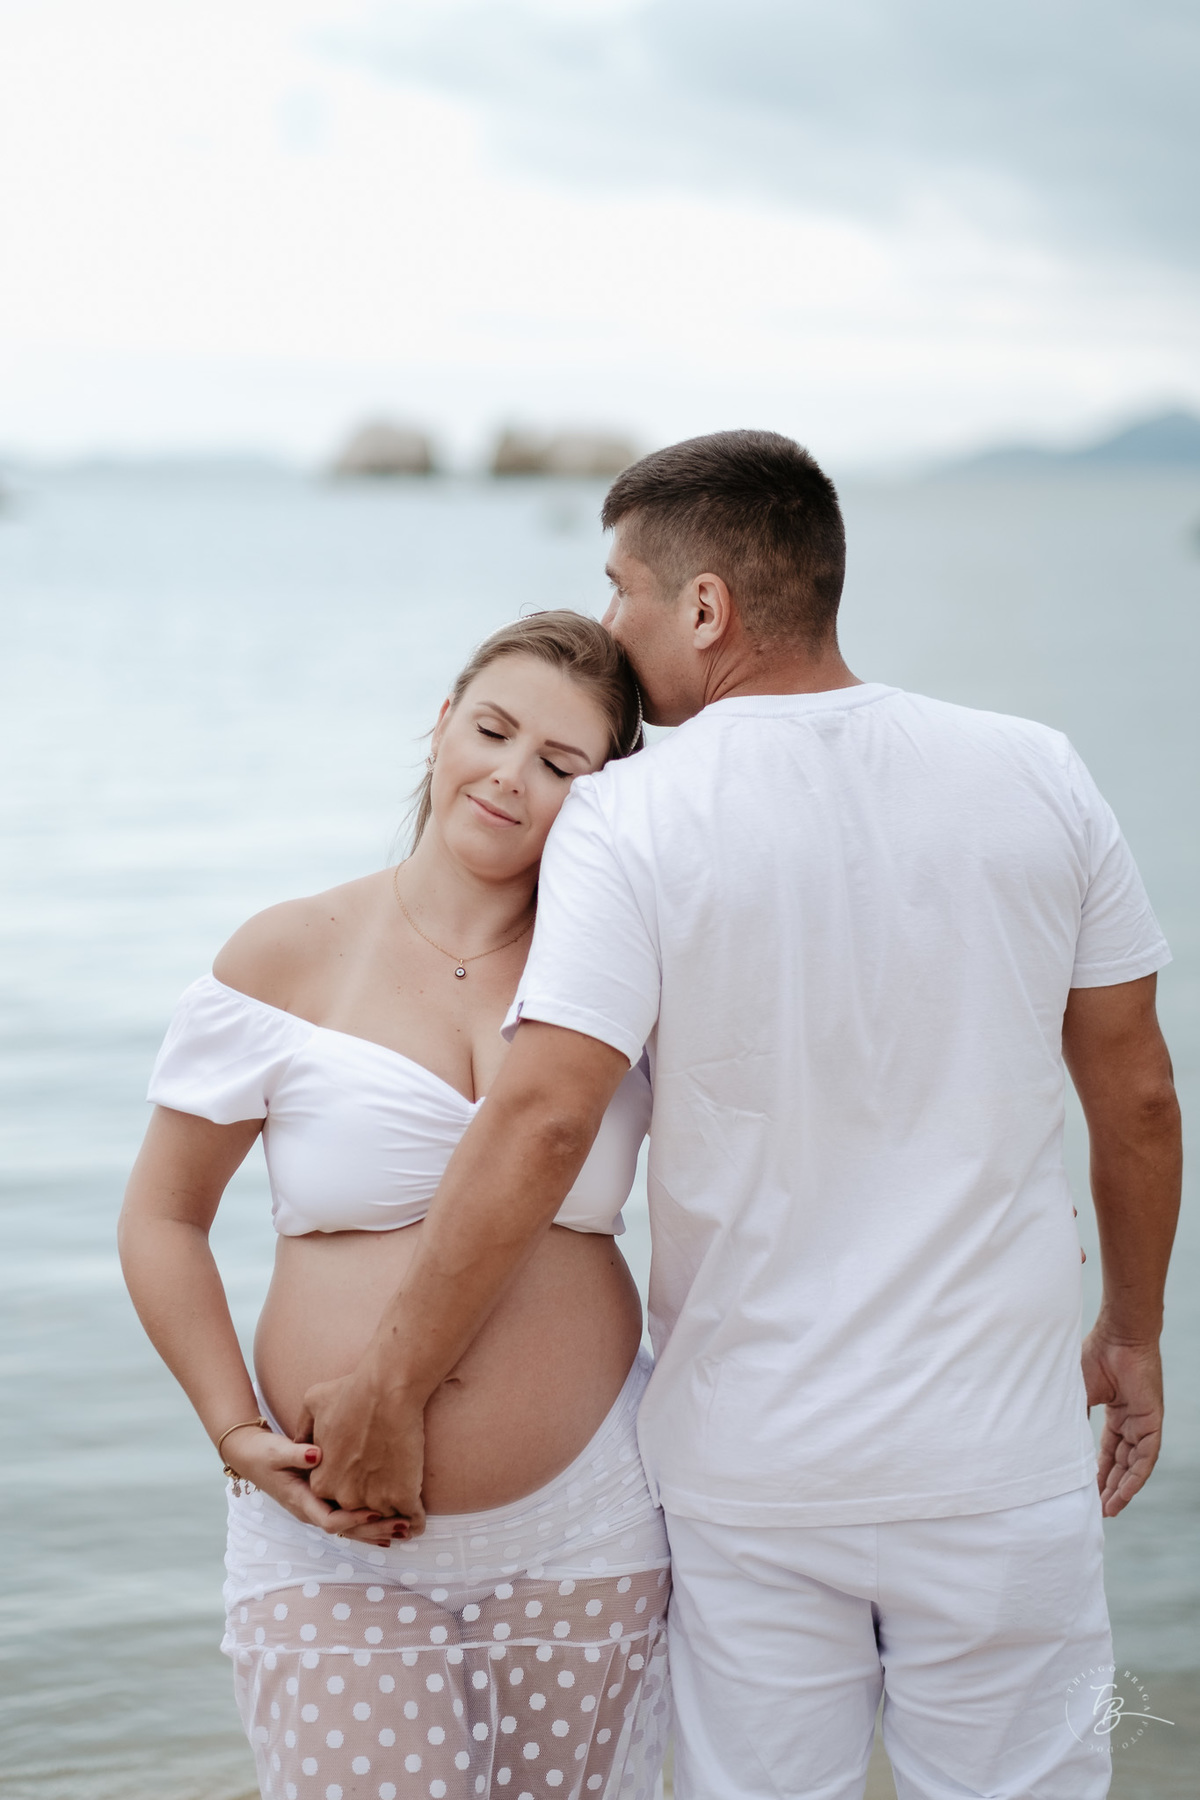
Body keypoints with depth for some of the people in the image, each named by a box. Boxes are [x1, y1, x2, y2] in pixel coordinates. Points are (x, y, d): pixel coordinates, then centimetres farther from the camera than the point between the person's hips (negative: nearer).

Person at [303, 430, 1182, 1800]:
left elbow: (541, 1122, -20)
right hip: (1000, 1456, 2)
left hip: (751, 1473, -2)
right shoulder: (1038, 778, -1)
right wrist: (1131, 1335, 18)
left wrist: (387, 1392, -11)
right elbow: (1136, 1098, 5)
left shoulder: (630, 820, -11)